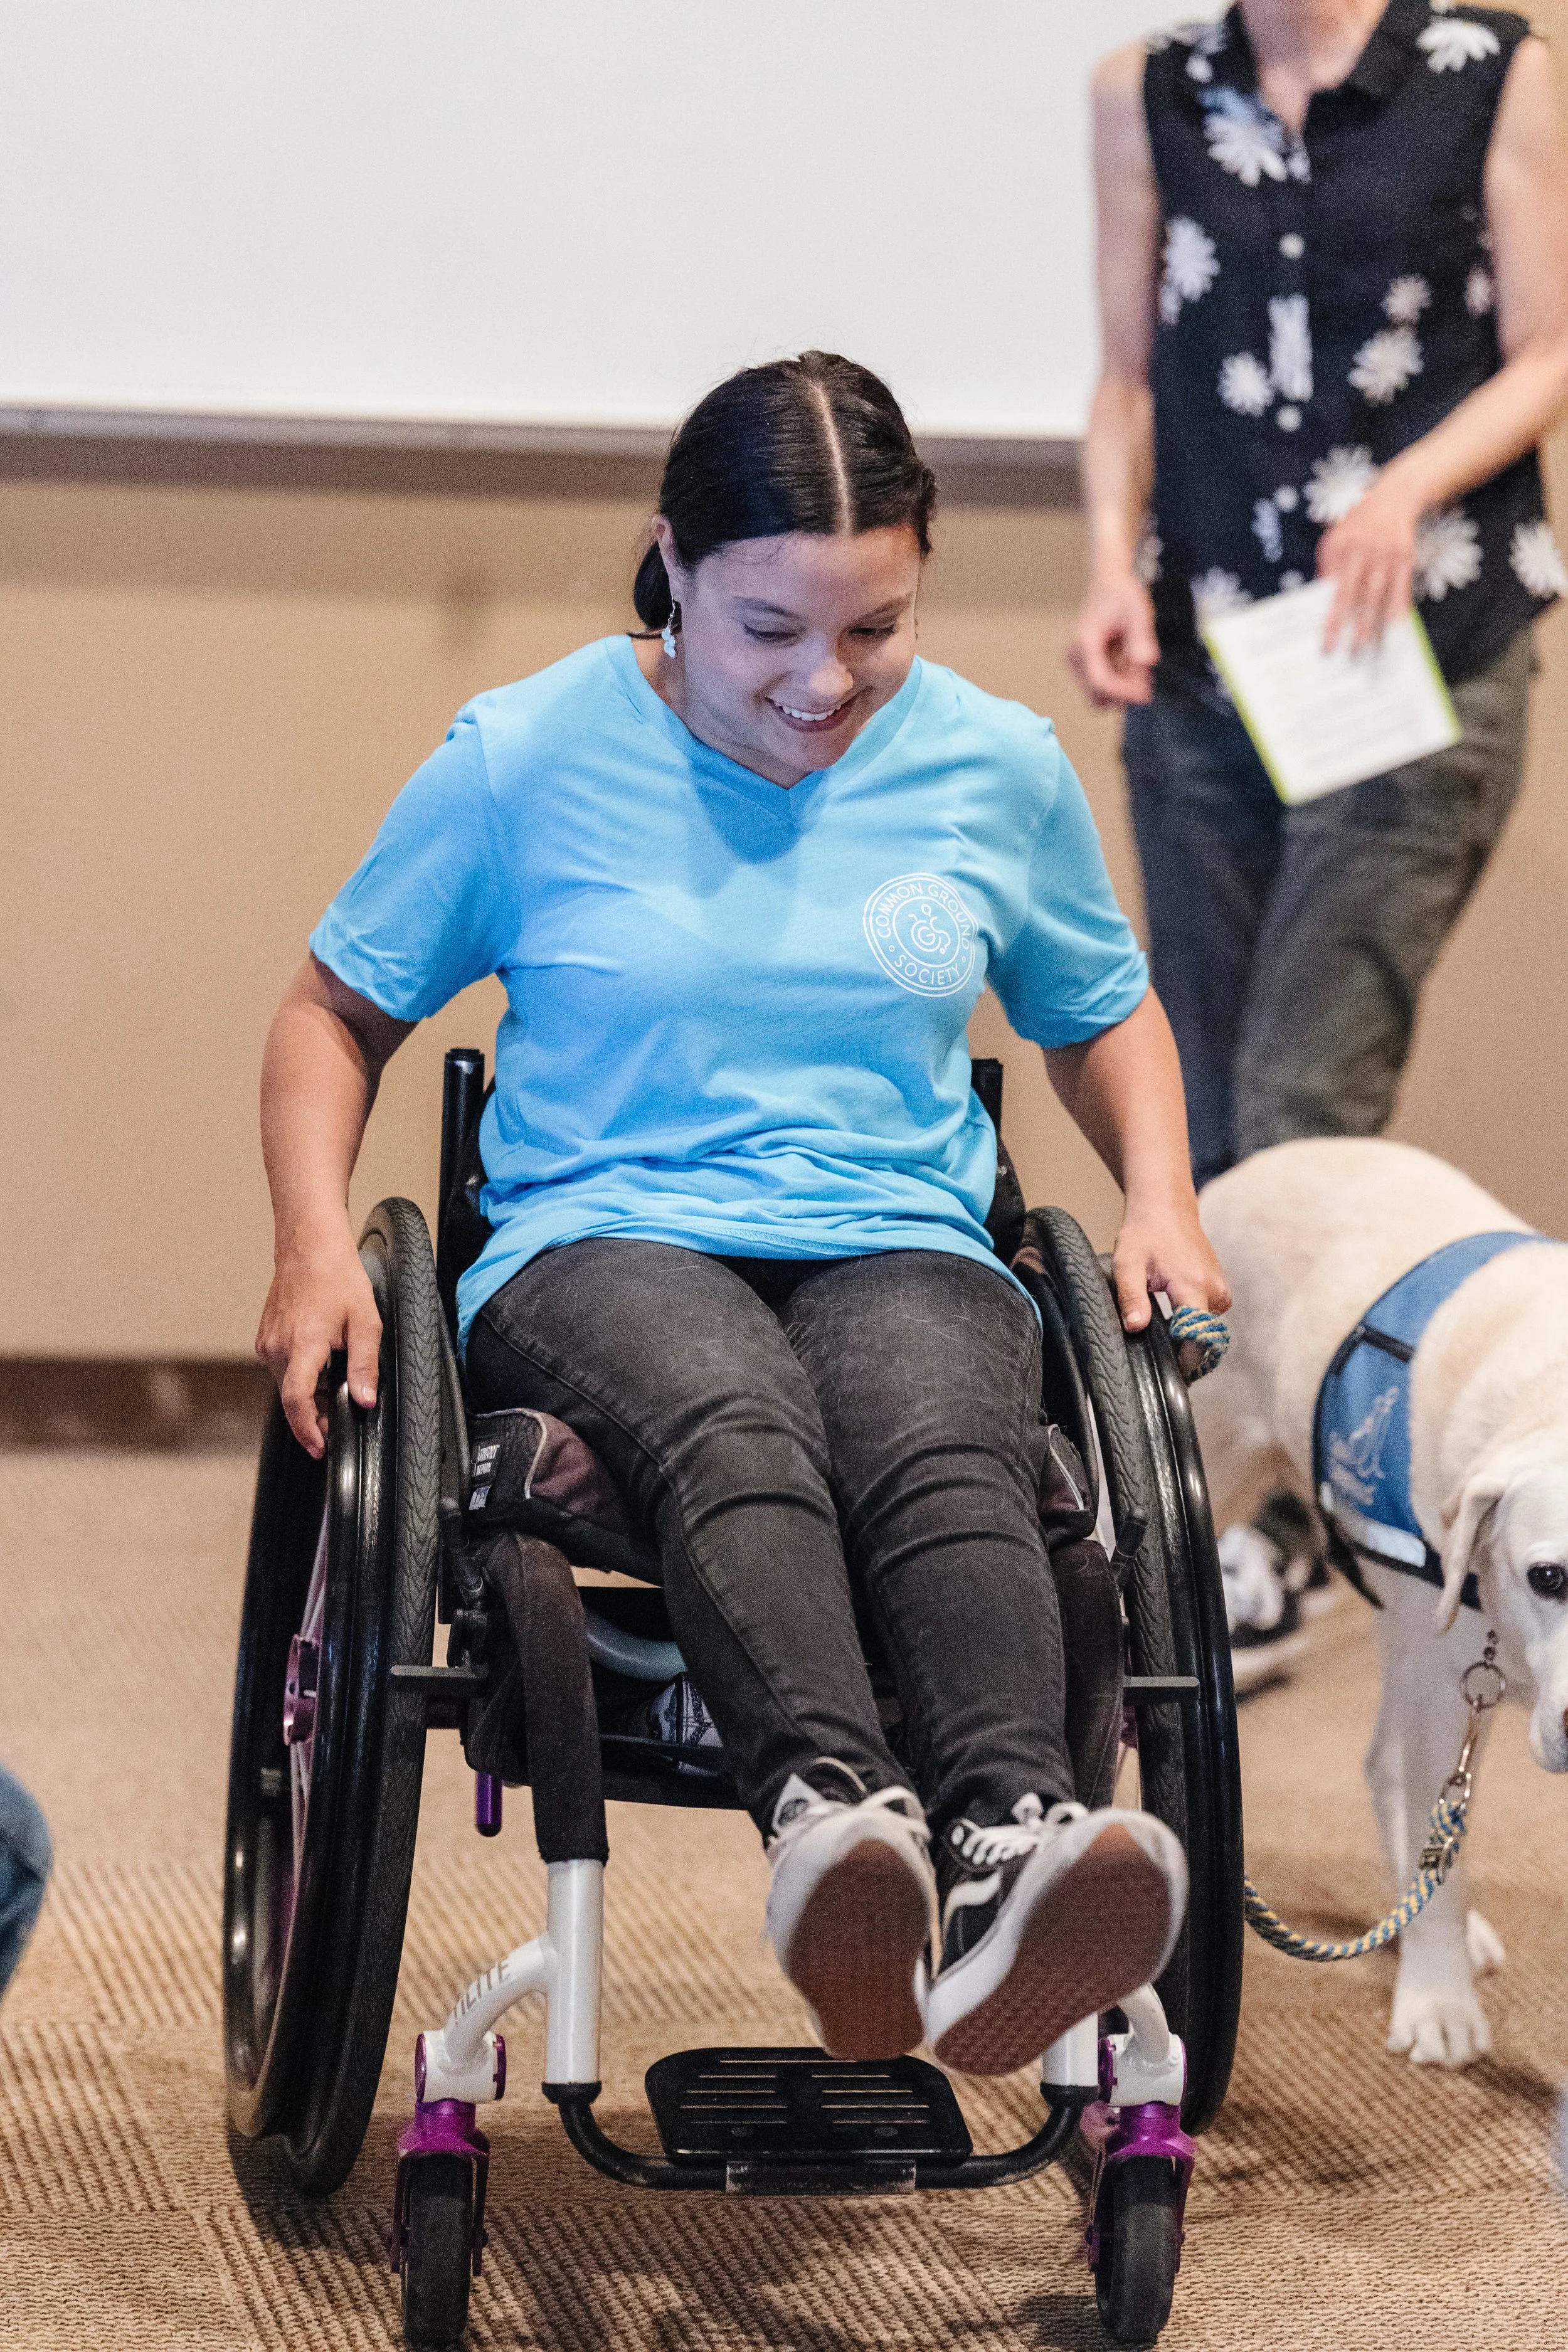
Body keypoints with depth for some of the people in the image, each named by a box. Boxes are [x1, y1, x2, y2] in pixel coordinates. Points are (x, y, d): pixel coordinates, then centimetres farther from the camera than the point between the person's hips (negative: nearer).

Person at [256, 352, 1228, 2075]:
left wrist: (1159, 1198, 8)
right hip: (603, 1243, -1)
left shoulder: (998, 767, 12)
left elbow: (1102, 1013, 28)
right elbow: (341, 1010, 14)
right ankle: (830, 1820, -67)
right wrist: (316, 1243, -3)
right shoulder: (526, 757, 5)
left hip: (902, 1250, 2)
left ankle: (1010, 1855, -65)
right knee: (731, 1424, -40)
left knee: (944, 1456, -37)